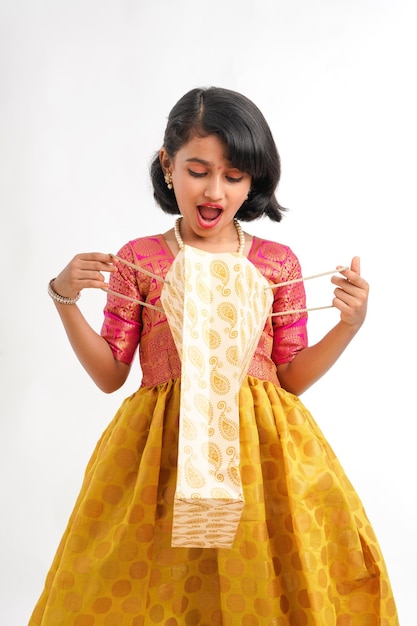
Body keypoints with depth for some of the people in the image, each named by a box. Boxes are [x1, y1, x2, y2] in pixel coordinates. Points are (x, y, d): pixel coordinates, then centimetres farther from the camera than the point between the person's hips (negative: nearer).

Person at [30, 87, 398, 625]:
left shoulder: (278, 263, 3)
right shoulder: (138, 259, 2)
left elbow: (292, 377, 6)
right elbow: (109, 375, 4)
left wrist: (349, 325, -6)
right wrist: (65, 299, -6)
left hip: (261, 445, 1)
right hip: (161, 448, 0)